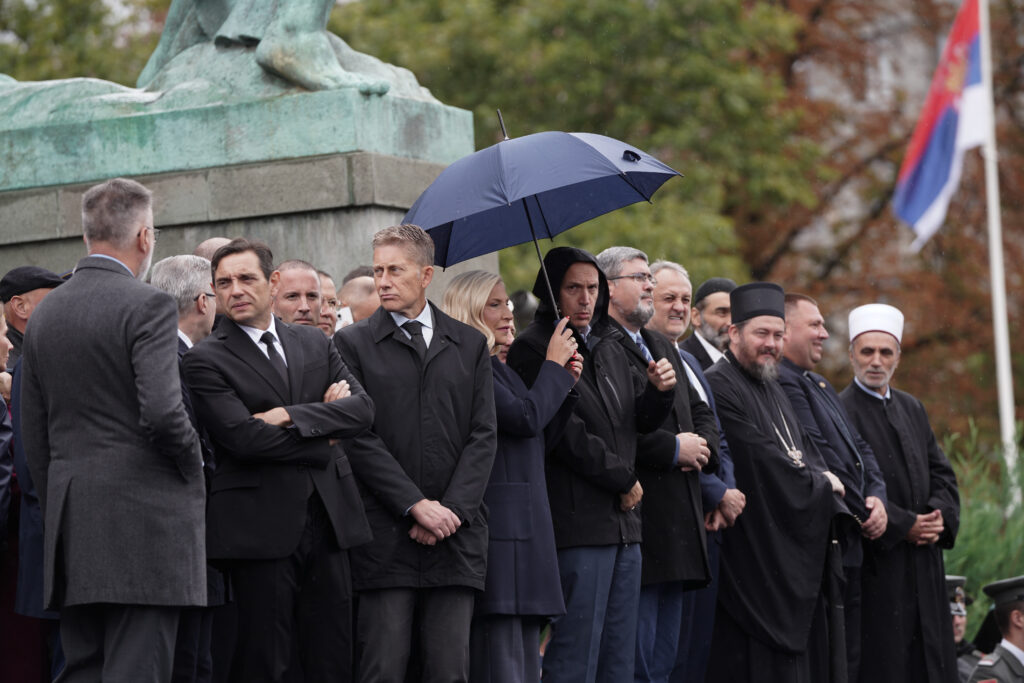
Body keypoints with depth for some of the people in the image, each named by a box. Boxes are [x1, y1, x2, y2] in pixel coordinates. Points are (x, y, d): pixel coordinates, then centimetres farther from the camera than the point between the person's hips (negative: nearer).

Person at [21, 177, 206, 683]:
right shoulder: (148, 305, -9)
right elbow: (162, 412, -20)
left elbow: (33, 433, 15)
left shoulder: (44, 313, 13)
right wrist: (193, 464, -1)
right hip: (143, 517, -7)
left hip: (70, 525, 7)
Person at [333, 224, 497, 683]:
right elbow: (360, 436, -3)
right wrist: (415, 505, -11)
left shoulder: (470, 344, 13)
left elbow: (483, 435, 7)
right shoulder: (353, 343, 5)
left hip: (456, 536, 2)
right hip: (386, 535, -2)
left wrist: (451, 509, -7)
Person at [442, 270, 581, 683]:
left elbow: (543, 437, 22)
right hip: (496, 525, -10)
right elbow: (526, 418, -19)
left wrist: (566, 383, 10)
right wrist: (554, 366, -5)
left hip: (526, 524, 10)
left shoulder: (500, 369, 20)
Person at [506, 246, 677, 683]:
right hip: (578, 524, -8)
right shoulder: (532, 350, -7)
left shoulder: (610, 346, 18)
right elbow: (565, 434, -13)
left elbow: (639, 423, 21)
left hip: (623, 521, 8)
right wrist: (625, 481, -6)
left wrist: (659, 392, 0)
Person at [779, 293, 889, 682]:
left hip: (852, 544, 10)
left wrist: (877, 497, 0)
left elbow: (858, 448, 18)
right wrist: (860, 511, -10)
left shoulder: (820, 385, 21)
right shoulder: (782, 383, -13)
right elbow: (817, 456, -19)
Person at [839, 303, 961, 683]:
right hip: (876, 564, -7)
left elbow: (941, 473, 16)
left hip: (923, 565, 7)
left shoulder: (912, 409, 16)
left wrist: (940, 516, -5)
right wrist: (904, 526, -15)